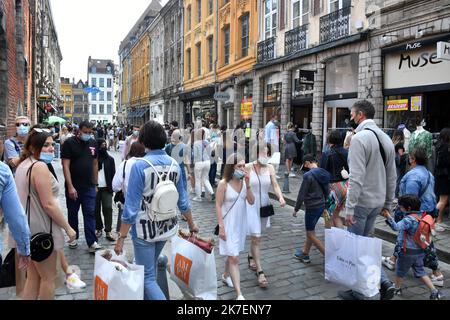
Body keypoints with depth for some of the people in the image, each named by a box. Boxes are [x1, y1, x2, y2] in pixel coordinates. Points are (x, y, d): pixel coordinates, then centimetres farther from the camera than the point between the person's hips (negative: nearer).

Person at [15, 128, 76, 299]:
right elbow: (48, 204, -22)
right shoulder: (40, 166, -20)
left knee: (33, 277, 19)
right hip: (40, 229, -9)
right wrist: (68, 228, -14)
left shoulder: (23, 165, 10)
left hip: (27, 228, 9)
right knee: (48, 277, 7)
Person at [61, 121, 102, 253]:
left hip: (89, 187, 3)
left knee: (90, 214, 0)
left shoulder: (93, 143, 6)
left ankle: (92, 242, 3)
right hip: (73, 187, -2)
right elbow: (65, 166, -12)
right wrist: (70, 187, -18)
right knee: (72, 213, 13)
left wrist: (96, 184, 9)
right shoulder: (69, 143, -8)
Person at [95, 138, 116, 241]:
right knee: (96, 209, 9)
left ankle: (108, 231, -1)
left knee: (108, 208, -5)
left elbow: (113, 174, 5)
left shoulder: (110, 159, 4)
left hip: (106, 188, 0)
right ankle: (99, 229, 24)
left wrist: (112, 187, -2)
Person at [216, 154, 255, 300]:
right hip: (229, 224, -5)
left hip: (241, 223, 6)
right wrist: (221, 226, -17)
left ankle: (226, 276, 46)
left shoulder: (244, 182, -1)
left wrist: (248, 184, -16)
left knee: (232, 253, 21)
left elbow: (251, 201, -4)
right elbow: (218, 206, -13)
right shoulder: (223, 184, -16)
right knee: (234, 258, -7)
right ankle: (239, 294, -5)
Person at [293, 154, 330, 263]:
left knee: (311, 234, 5)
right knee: (310, 231, 20)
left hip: (312, 208, -8)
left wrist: (296, 209, -6)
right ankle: (304, 254, 31)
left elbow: (301, 194, -17)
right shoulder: (324, 174, 3)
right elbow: (327, 191, 12)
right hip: (321, 206, 8)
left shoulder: (308, 175, -20)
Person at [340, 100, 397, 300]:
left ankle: (357, 292, 17)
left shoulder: (360, 138, -17)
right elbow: (392, 176, 13)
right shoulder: (386, 138, 10)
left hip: (361, 202, -8)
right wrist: (388, 203, 20)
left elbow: (356, 177, -24)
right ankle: (384, 282, 12)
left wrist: (349, 208, -21)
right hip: (377, 202, 8)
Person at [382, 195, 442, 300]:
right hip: (420, 251, 7)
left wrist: (388, 217, -46)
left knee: (400, 271, 14)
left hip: (408, 252, -7)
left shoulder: (409, 219, -25)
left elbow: (396, 227, -40)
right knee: (420, 272, 19)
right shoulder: (421, 216, 2)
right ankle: (434, 291, 14)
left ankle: (397, 288, 31)